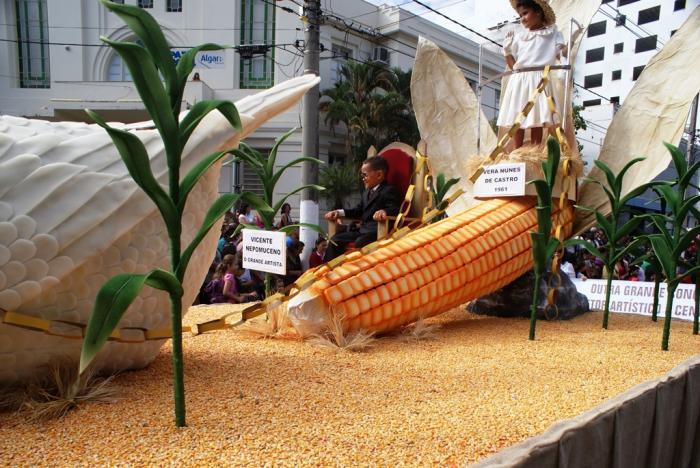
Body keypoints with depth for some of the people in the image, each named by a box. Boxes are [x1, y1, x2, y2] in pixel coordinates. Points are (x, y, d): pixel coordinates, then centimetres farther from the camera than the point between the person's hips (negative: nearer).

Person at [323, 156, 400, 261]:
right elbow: (359, 210, 24)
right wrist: (339, 212, 11)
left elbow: (395, 209, -23)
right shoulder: (367, 192, 22)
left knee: (360, 242, -36)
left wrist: (384, 211, -46)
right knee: (336, 239, 0)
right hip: (363, 230, 9)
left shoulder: (389, 191, -8)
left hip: (378, 232, -9)